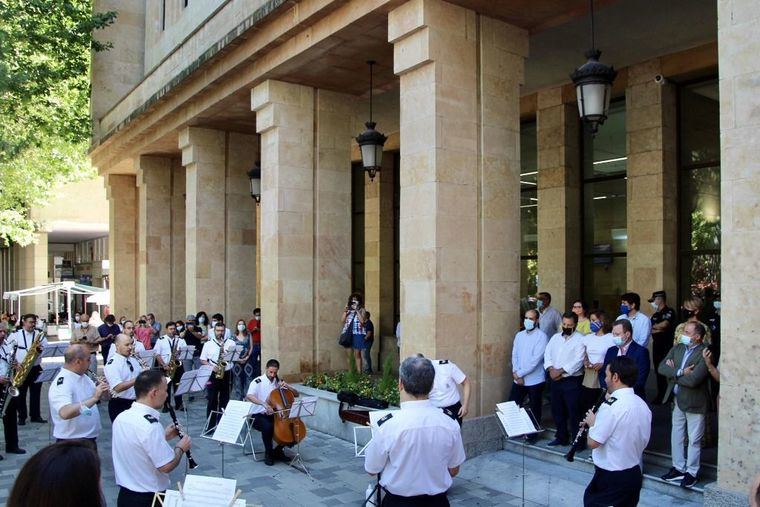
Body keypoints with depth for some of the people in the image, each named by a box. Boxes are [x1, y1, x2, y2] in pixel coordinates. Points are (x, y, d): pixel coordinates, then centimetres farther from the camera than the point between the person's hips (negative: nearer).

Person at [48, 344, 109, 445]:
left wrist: (101, 390, -6)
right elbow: (65, 413, -38)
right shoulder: (61, 383, -23)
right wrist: (94, 398, -39)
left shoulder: (82, 376, 3)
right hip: (70, 443, -8)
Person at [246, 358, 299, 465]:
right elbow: (249, 396, -29)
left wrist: (287, 386, -9)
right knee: (267, 426, -35)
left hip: (274, 414, 5)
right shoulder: (258, 381, -9)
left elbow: (296, 394, 10)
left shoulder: (279, 382, 8)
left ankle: (278, 450, 8)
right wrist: (264, 404, -42)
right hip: (258, 415, -5)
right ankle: (268, 453, -10)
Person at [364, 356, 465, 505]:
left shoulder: (387, 425, -19)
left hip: (397, 501, -3)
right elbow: (454, 471, 3)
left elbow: (372, 470, -4)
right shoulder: (450, 424, -11)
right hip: (437, 500, 3)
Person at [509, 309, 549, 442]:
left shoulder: (541, 336, -10)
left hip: (535, 380, -5)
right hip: (518, 379, 5)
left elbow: (536, 359, -17)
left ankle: (533, 435, 21)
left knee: (534, 409, 6)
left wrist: (520, 373, -15)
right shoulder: (519, 335, 10)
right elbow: (514, 355, 6)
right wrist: (516, 373, -8)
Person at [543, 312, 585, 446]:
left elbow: (578, 361, -16)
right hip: (555, 380, 6)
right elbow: (547, 354, 7)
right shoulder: (555, 337, 13)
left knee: (573, 412, -2)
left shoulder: (580, 339, -7)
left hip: (572, 381, -6)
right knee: (557, 410, 14)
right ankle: (562, 437, 27)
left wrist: (561, 371, -18)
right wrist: (551, 369, -11)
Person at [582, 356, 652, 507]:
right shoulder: (643, 405, 1)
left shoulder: (611, 406, -23)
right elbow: (643, 442, 13)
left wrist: (592, 423, -2)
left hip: (610, 477, -7)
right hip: (634, 474, 7)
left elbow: (592, 443, -21)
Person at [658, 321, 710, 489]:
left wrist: (673, 372, -12)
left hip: (694, 402, -7)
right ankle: (678, 468, 30)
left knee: (694, 439, 8)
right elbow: (661, 367, -5)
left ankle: (691, 472, 22)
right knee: (676, 436, 17)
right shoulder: (677, 348, 4)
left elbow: (692, 380, -26)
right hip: (677, 400, 7)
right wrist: (680, 372, -20)